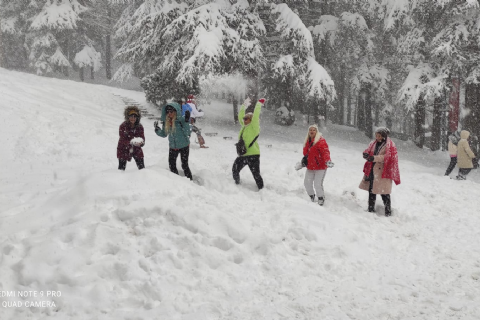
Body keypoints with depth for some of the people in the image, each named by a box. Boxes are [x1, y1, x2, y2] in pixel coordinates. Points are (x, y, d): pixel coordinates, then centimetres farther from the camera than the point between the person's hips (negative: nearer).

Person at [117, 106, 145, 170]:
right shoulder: (123, 126, -18)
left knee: (141, 166, 2)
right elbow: (123, 140, -23)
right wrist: (131, 142, -42)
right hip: (124, 149, -3)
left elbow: (142, 138, -12)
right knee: (122, 168, 0)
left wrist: (140, 143, -37)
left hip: (136, 149, 3)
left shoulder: (140, 127, -8)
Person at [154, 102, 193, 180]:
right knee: (172, 165, 13)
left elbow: (187, 133, -24)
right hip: (173, 147, 5)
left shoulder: (181, 120, -19)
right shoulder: (166, 121, -4)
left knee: (184, 165, 0)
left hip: (184, 146, -5)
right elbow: (164, 134, 6)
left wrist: (186, 121, -35)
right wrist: (157, 129, -11)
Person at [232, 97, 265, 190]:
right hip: (242, 155, 8)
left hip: (253, 155, -8)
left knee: (256, 174, -6)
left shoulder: (254, 127, -7)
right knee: (235, 170, 16)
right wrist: (244, 105, 22)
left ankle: (261, 189, 4)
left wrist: (259, 104, -13)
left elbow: (255, 115, -17)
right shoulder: (244, 126, 12)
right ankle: (237, 185, 33)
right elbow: (240, 116, 22)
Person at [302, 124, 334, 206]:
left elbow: (325, 151, -26)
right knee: (307, 183, 10)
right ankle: (311, 196, 32)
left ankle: (321, 198, 12)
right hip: (310, 167, 7)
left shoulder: (321, 140, -13)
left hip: (320, 166, -7)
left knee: (318, 184, -10)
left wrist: (328, 160, -39)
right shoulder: (307, 141, 9)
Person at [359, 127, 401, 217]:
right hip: (372, 171, 6)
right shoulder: (374, 143, 11)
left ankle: (388, 212, 4)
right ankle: (371, 209, 25)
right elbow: (368, 150, 9)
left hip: (383, 172, -6)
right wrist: (366, 154, -17)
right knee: (371, 190, 13)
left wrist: (374, 158, -30)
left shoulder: (390, 145, -8)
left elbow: (387, 157, -18)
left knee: (384, 193, -5)